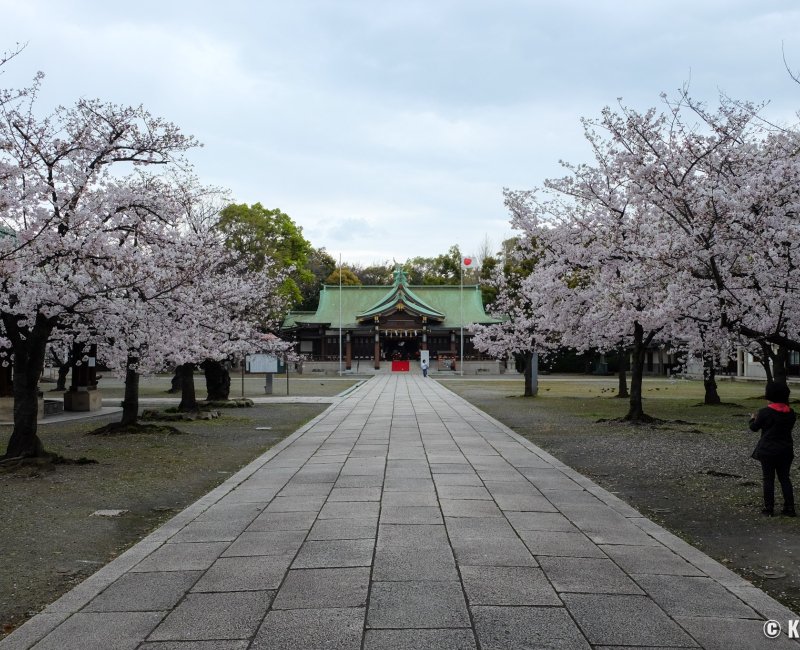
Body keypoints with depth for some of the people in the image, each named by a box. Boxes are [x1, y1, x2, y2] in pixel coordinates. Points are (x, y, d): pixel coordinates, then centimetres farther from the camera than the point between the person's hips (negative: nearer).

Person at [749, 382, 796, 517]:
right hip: (786, 450, 5)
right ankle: (789, 508, 11)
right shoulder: (790, 413, 1)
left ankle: (769, 509, 6)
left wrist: (753, 419, 19)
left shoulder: (765, 412, -15)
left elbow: (754, 427, -3)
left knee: (768, 479, 3)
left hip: (768, 451, -5)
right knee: (784, 478, 12)